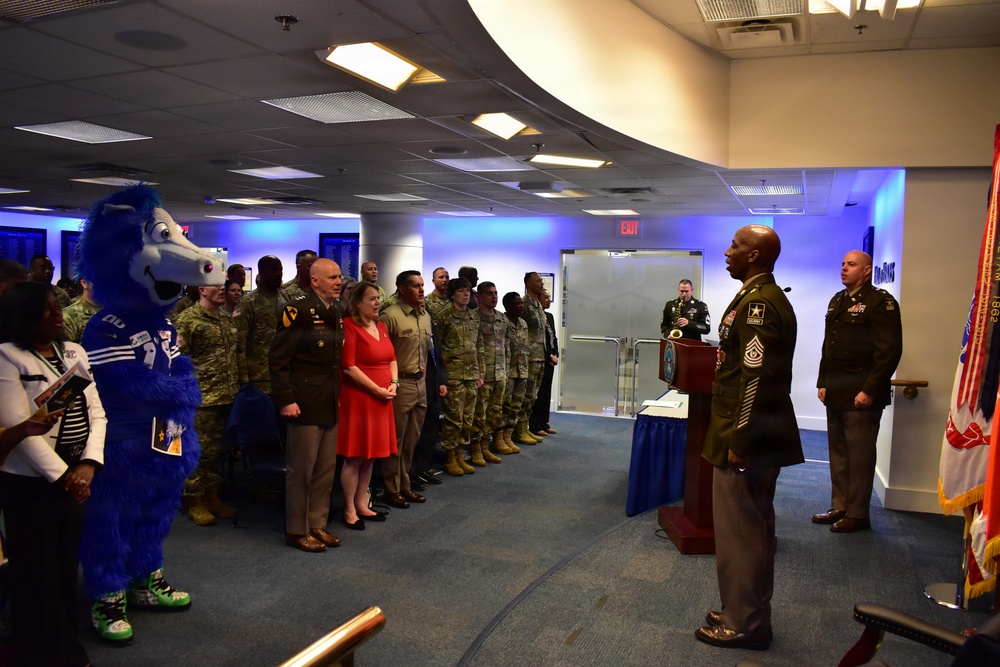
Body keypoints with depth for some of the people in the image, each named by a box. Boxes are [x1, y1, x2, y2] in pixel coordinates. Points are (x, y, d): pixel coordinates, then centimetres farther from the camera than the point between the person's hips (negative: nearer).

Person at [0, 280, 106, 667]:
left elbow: (96, 412, 6)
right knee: (37, 576, 4)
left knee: (68, 568, 15)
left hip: (74, 478, 6)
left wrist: (87, 465, -8)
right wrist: (61, 474, -15)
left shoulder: (75, 353, 8)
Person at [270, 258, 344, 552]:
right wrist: (286, 400, -17)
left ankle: (317, 525, 26)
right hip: (306, 403, -7)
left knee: (326, 469, 13)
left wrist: (341, 394, 10)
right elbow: (278, 359, -14)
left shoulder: (337, 311, 10)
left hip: (332, 404, 7)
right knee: (301, 469, 4)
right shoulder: (298, 310, -13)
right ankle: (296, 531, 17)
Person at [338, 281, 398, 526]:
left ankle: (362, 504, 25)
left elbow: (391, 359, 16)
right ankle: (349, 510, 12)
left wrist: (394, 383, -1)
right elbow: (349, 367, -17)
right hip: (357, 398, -8)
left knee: (370, 455, 14)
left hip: (382, 400, 8)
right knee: (354, 457, 0)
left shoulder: (381, 326, 13)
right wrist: (377, 390, -15)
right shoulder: (349, 326, -11)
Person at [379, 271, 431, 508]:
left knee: (412, 440, 15)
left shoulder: (425, 316, 11)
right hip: (400, 384, -7)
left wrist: (423, 374, 14)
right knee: (395, 440, 3)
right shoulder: (390, 316, -13)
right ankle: (391, 490, 16)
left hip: (420, 383, 7)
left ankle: (405, 486, 27)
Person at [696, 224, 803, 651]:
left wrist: (738, 441, -21)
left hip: (747, 439, -11)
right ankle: (748, 614, 32)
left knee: (739, 532, 0)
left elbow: (754, 377, -24)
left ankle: (743, 625, 14)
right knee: (752, 529, 18)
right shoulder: (764, 297, 15)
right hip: (759, 436, 11)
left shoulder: (758, 302, -18)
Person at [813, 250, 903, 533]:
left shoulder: (880, 302, -9)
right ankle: (840, 507, 25)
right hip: (836, 393, 8)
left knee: (860, 456, 1)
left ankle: (857, 514, 12)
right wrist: (823, 383, 12)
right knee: (838, 453, 14)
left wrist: (870, 390, -18)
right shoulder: (837, 301, 15)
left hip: (862, 395, -8)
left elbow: (890, 351, -14)